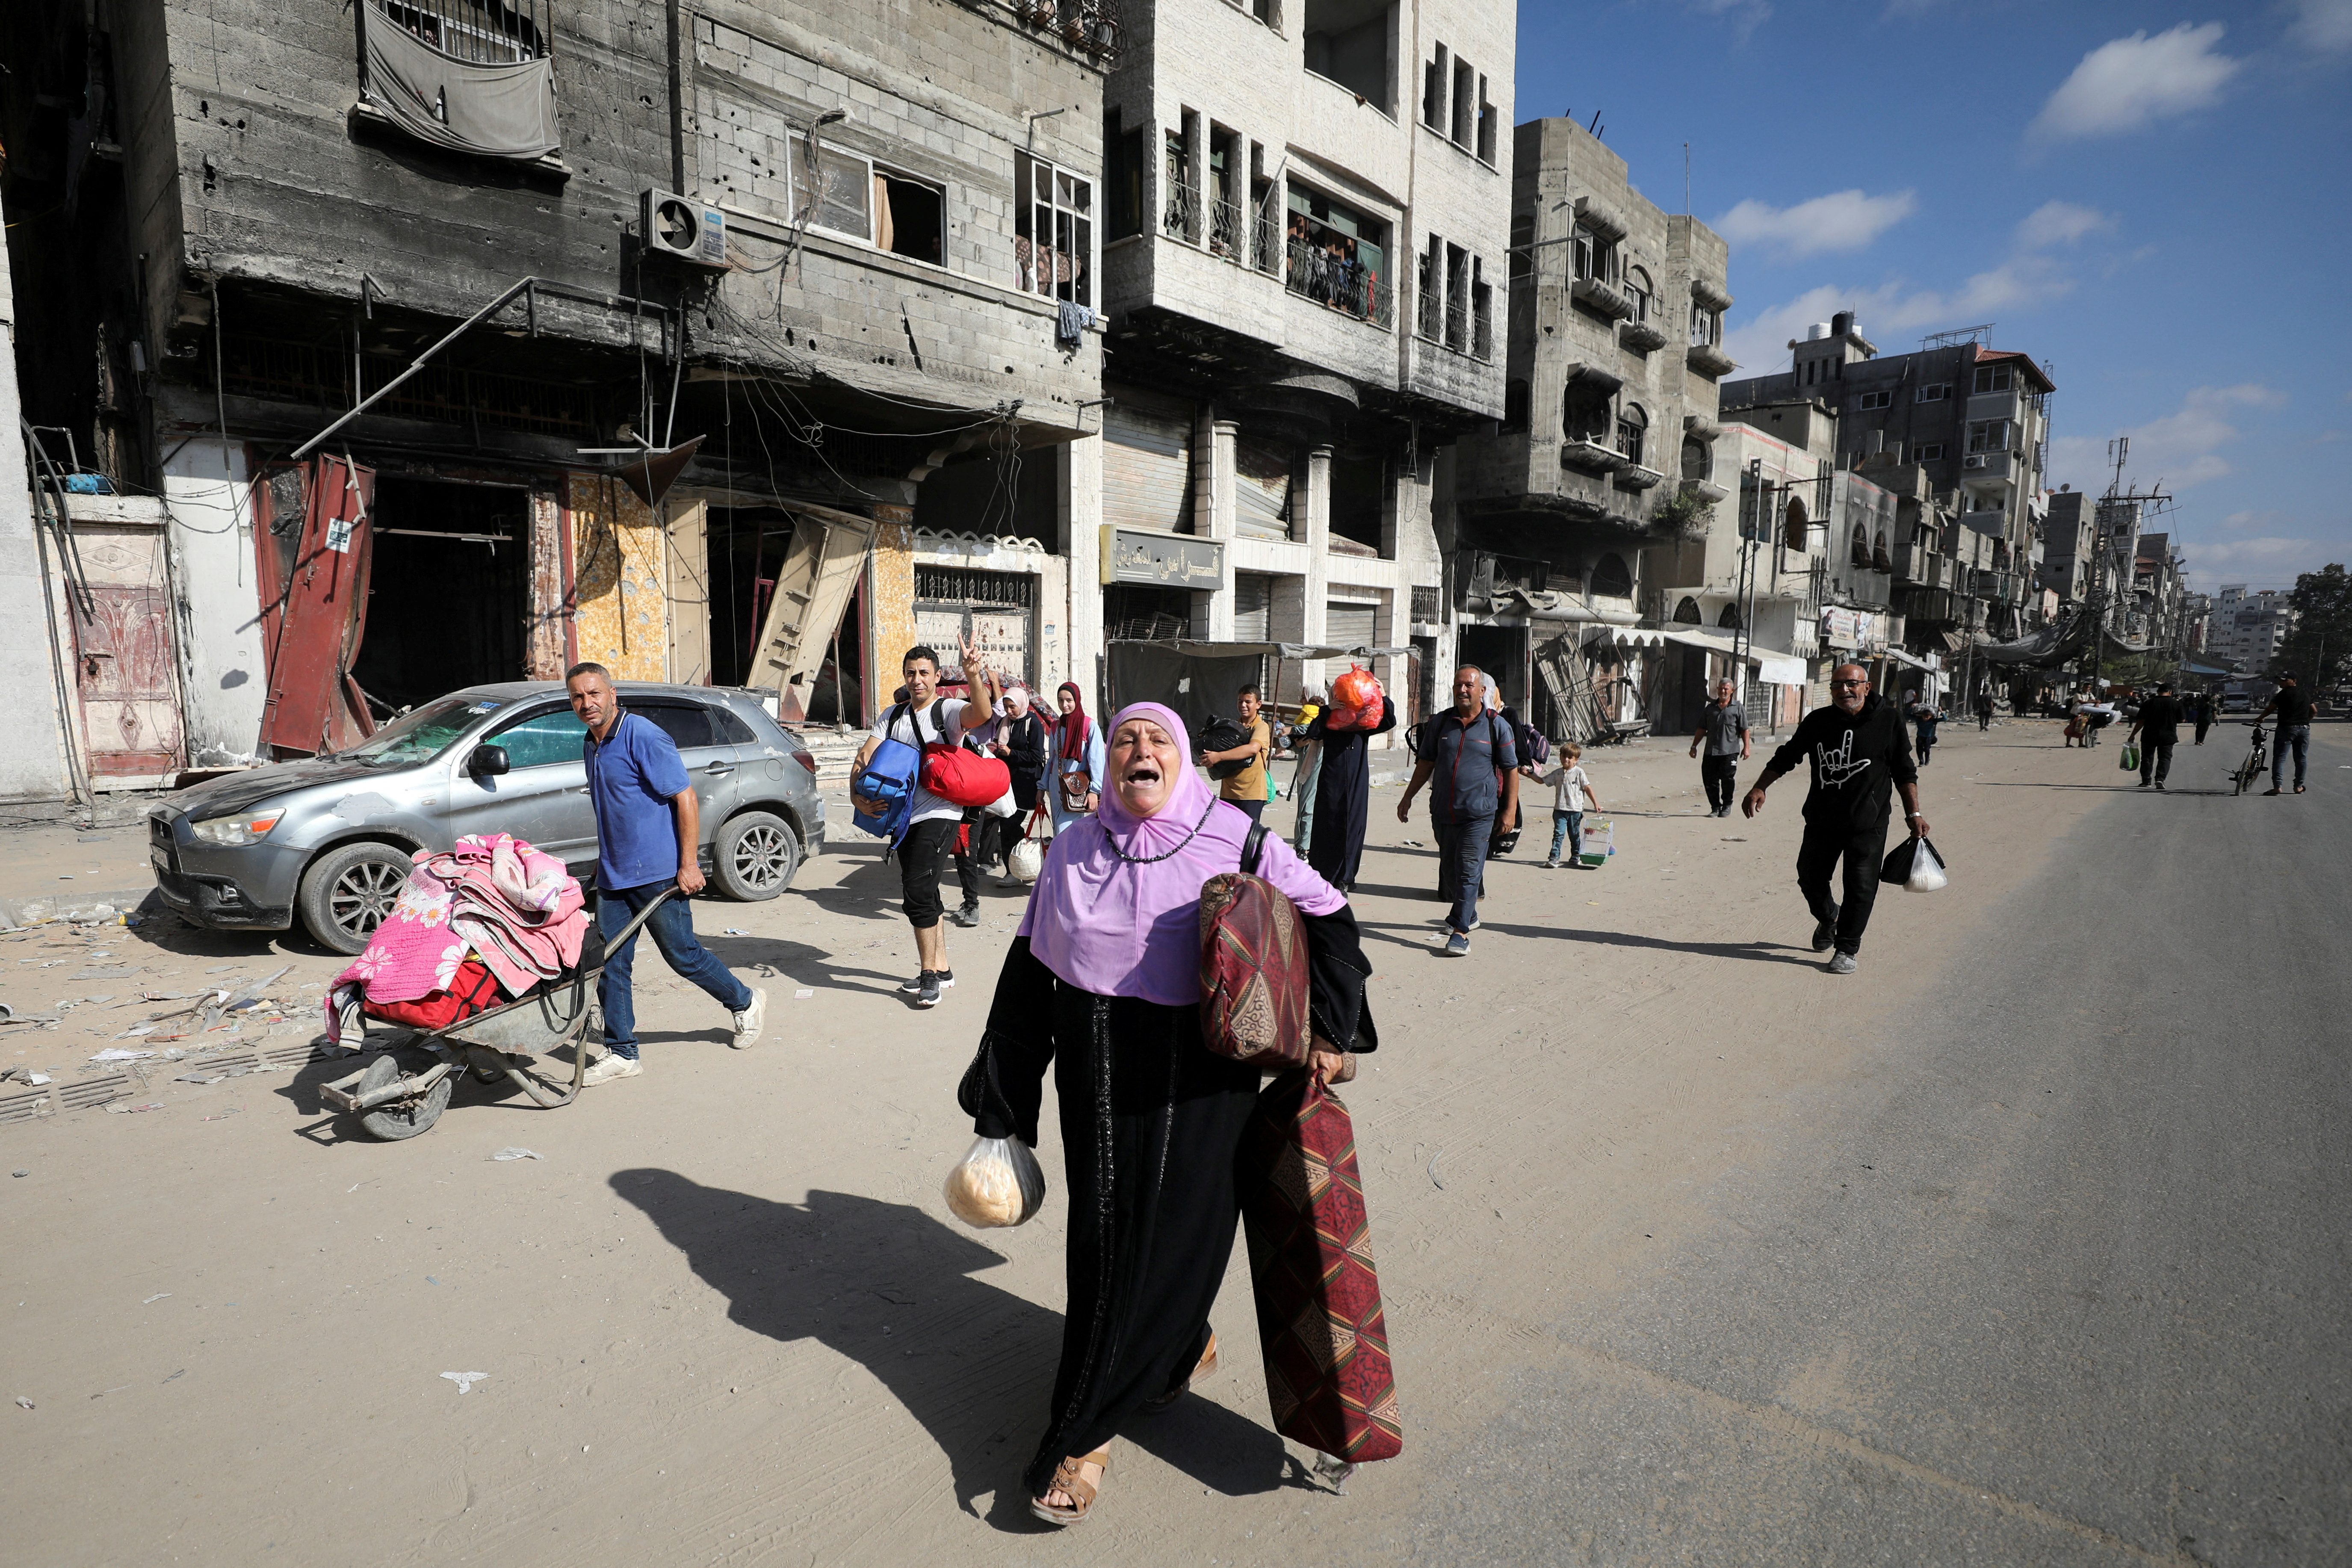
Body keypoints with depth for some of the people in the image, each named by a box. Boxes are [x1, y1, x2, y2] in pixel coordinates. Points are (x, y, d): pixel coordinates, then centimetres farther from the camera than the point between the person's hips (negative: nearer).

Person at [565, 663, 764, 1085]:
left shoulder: (643, 737, -15)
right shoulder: (590, 745, 11)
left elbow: (685, 798, -18)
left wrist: (689, 864, -21)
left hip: (659, 874, -7)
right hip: (612, 876, 8)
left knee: (682, 953, 3)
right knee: (609, 963, 5)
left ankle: (745, 1004, 26)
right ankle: (621, 1053, 15)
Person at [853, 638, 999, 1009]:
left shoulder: (948, 709, -7)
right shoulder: (892, 716, 12)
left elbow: (981, 713, -29)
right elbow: (866, 757, 7)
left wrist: (974, 675, -47)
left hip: (940, 815, -7)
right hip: (905, 816, 7)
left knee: (917, 890, -17)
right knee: (920, 895, 14)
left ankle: (929, 973, -3)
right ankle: (941, 970, 27)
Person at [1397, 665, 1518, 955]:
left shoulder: (1497, 725, -1)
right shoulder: (1440, 722, 7)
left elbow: (1511, 770, 1)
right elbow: (1426, 763, 14)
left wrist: (1510, 810, -4)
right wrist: (1408, 797, 12)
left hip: (1479, 813, -4)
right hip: (1443, 811, 4)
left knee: (1469, 870, -9)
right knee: (1450, 869, 13)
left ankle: (1461, 931, -7)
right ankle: (1467, 915, 34)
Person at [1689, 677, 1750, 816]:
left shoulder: (1738, 708, 6)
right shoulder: (1710, 708, 16)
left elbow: (1744, 730, 2)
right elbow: (1702, 729, 18)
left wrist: (1746, 747, -7)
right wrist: (1694, 746, 13)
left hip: (1730, 751, -4)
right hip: (1710, 751, 4)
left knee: (1727, 778, -6)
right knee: (1710, 780, 0)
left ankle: (1727, 806, 13)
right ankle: (1715, 807, 11)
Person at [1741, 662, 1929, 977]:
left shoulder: (1889, 721, -2)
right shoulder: (1817, 721, 3)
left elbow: (1904, 771, 4)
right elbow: (1787, 756, 13)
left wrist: (1914, 813, 2)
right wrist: (1760, 788, 4)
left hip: (1868, 824, -3)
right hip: (1821, 820, 3)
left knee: (1860, 888, -2)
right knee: (1810, 879, 10)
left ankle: (1846, 950, 11)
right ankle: (1828, 919, 41)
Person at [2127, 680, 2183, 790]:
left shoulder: (2148, 703, -4)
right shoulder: (2176, 704, -3)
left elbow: (2141, 721, -4)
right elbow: (2181, 720, 5)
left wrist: (2133, 735, 1)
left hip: (2149, 736, 0)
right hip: (2168, 736, 0)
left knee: (2147, 758, 10)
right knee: (2165, 758, 4)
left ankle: (2146, 781, 11)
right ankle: (2160, 778, -13)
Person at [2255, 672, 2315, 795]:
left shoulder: (2285, 693, -7)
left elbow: (2270, 709, -5)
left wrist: (2259, 718, 10)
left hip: (2287, 728, -7)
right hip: (2305, 729, 7)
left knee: (2279, 758, -7)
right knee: (2301, 759, 13)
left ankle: (2277, 786, -16)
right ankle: (2299, 786, 17)